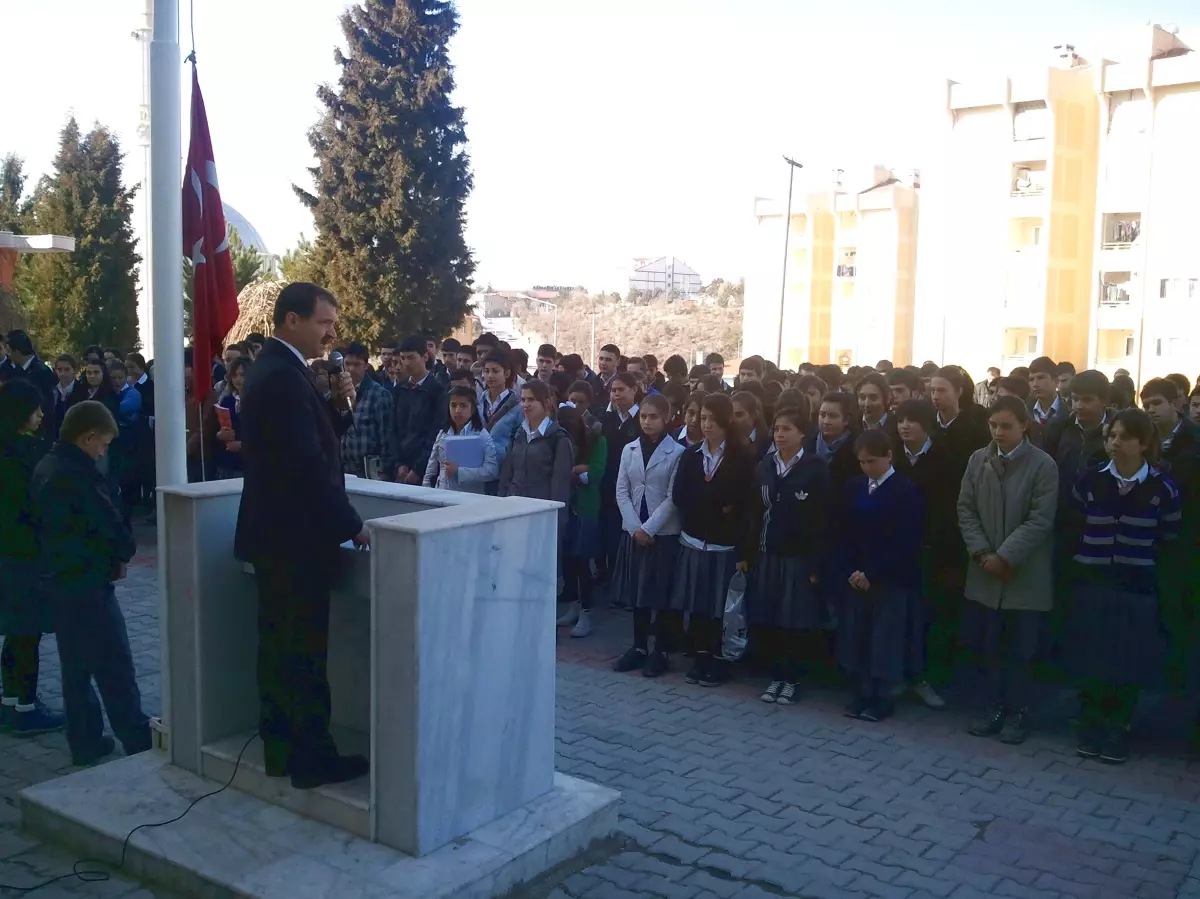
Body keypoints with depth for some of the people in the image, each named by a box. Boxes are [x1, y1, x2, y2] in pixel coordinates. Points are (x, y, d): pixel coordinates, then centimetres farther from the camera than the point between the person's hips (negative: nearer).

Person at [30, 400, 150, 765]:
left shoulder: (45, 468, 8)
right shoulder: (80, 474, -22)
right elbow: (112, 525, -21)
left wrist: (110, 552, 5)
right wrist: (123, 553, 1)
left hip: (59, 578, 9)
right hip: (88, 584, -9)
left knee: (75, 667, 14)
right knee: (115, 668, -1)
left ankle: (85, 743, 22)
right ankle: (139, 742, 6)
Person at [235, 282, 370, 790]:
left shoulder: (274, 369, 13)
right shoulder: (284, 377, -19)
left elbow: (315, 440, 16)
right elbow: (310, 465, -24)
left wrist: (337, 404, -1)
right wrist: (352, 525, -16)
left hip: (276, 536, 10)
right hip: (295, 538, -10)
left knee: (281, 647, 16)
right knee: (304, 653, -1)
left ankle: (281, 748, 26)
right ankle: (311, 759, 8)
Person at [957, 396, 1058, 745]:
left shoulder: (1043, 465, -9)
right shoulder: (978, 460, 3)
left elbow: (1039, 520, -13)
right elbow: (965, 509, 3)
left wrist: (1005, 556, -17)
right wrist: (982, 553, -8)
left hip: (1025, 575, -3)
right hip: (985, 572, 3)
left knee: (1020, 650, 5)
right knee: (991, 647, 10)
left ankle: (1017, 712, 20)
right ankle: (995, 708, 23)